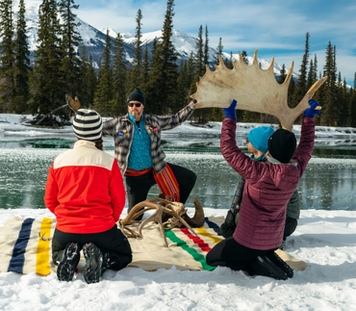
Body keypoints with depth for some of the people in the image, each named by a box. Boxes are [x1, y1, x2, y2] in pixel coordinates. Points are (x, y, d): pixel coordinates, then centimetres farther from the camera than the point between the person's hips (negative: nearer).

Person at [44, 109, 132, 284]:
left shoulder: (59, 160, -2)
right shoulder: (108, 161, -10)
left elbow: (49, 200, 6)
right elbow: (118, 200, -4)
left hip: (66, 229, 3)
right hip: (101, 228, -2)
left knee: (57, 255, 35)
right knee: (124, 256, 25)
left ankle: (67, 258, -2)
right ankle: (100, 259, -8)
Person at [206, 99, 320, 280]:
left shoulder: (259, 172, -29)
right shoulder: (296, 172, -12)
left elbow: (229, 150, -23)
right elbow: (306, 146, 7)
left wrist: (229, 118, -14)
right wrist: (309, 118, 16)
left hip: (249, 241, -7)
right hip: (274, 241, 7)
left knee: (212, 258, 13)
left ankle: (256, 265, -5)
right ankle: (267, 259, 7)